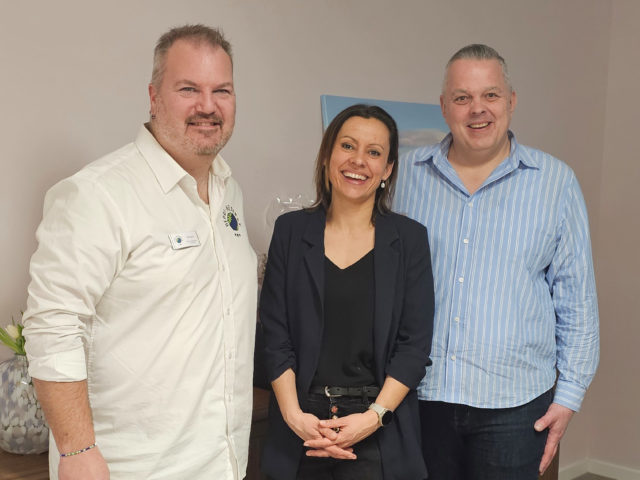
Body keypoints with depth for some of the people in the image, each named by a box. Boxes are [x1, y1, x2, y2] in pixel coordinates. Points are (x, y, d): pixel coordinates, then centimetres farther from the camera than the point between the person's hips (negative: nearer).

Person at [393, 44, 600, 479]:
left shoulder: (555, 181, 0)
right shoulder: (407, 174, 3)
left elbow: (576, 298, 3)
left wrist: (570, 394, 1)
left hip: (513, 402, -1)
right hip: (418, 393, 1)